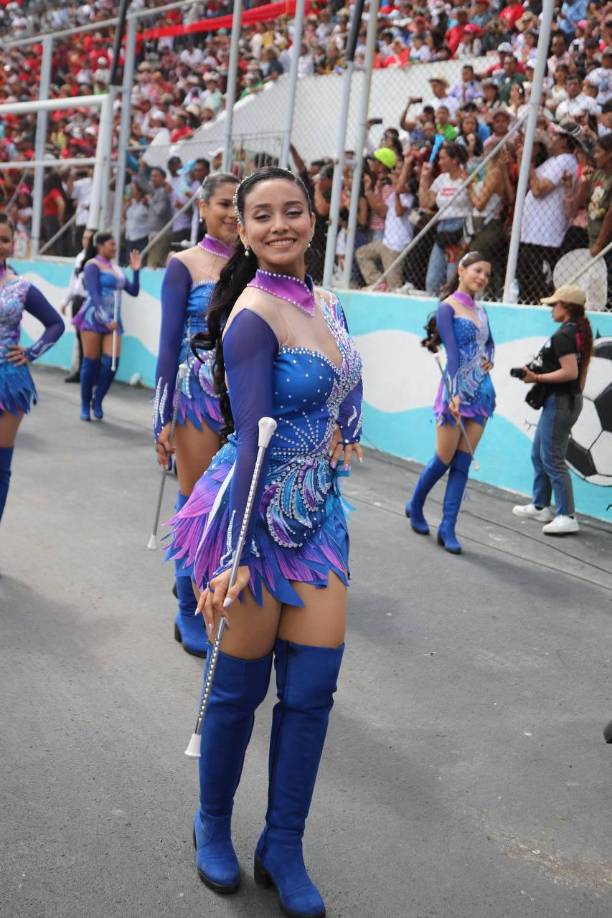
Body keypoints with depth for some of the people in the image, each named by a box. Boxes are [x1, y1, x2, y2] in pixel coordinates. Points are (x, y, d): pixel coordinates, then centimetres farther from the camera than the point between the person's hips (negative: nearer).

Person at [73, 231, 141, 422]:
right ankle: (85, 406, 8)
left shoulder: (117, 270, 18)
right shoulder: (93, 265, -2)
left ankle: (97, 401, 8)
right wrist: (105, 319, -23)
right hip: (93, 318, -5)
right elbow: (94, 295, -13)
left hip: (113, 320, 5)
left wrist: (136, 271, 4)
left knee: (111, 361, -8)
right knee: (91, 362, -2)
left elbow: (134, 291, 15)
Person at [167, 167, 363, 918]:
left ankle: (282, 848, 23)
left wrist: (338, 439, 12)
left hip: (318, 514, 7)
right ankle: (213, 827, 32)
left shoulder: (327, 305, 8)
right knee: (240, 686, 7)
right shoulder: (254, 316, -15)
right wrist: (236, 556, -24)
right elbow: (252, 439, -22)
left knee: (312, 687, 6)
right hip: (254, 515, -7)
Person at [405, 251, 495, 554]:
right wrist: (454, 393, -27)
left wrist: (489, 359, 6)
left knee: (463, 462, 4)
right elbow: (452, 352, -17)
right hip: (457, 390, -6)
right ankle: (415, 506, 26)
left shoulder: (480, 310, 14)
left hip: (482, 391, 6)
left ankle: (447, 528, 8)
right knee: (444, 459, 1)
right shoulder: (447, 308, -6)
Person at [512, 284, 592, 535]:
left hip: (559, 401, -10)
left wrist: (537, 378, -20)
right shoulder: (580, 332, 12)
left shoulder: (562, 335, -18)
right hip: (571, 399, 10)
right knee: (538, 455, 18)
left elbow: (570, 372, -25)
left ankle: (566, 517, -5)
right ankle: (540, 506, 27)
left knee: (552, 459, -6)